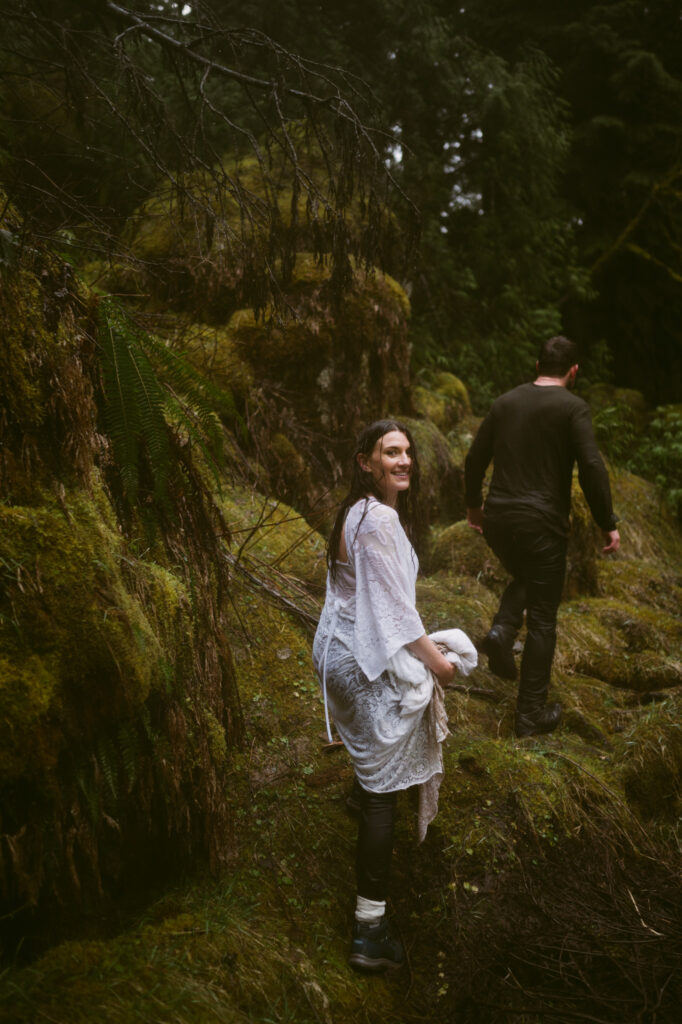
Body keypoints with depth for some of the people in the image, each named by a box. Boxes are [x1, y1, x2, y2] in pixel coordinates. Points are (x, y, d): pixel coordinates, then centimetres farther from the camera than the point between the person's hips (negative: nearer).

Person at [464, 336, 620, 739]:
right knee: (542, 620, 6)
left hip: (498, 520, 5)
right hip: (541, 524, -5)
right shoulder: (573, 407, -6)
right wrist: (608, 524, -9)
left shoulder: (506, 402, 10)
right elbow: (592, 467, -16)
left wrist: (474, 505, 28)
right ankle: (532, 713, 11)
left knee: (524, 579, 33)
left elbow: (475, 459, 14)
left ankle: (502, 632, 5)